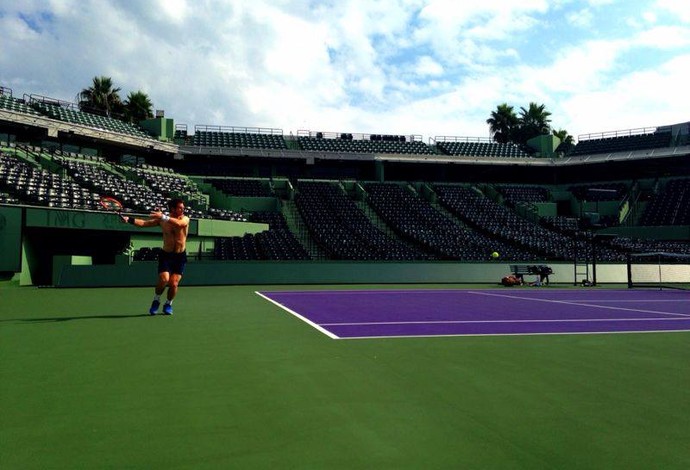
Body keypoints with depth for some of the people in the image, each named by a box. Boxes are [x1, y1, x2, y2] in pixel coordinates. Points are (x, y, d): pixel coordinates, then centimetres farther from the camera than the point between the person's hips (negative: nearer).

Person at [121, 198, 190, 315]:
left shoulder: (185, 219, -6)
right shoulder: (161, 220, 0)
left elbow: (178, 223, -29)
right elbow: (144, 223, -4)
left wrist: (163, 216, -40)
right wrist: (129, 219, -20)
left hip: (180, 256, 0)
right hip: (166, 254, 1)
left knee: (174, 283, -7)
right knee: (164, 279, -18)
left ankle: (168, 304, 21)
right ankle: (156, 300, 12)